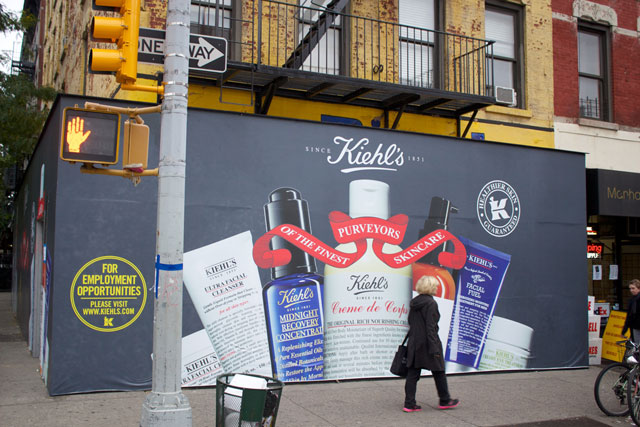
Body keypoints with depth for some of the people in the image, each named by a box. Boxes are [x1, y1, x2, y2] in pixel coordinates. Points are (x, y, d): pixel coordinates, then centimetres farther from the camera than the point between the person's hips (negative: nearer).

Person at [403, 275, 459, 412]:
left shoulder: (414, 302, 9)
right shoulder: (431, 303, -15)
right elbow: (430, 327, -19)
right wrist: (434, 349, -18)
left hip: (414, 344, 7)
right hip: (427, 343, -7)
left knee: (412, 373, 6)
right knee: (439, 371, 11)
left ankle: (409, 404, 5)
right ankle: (445, 401, 24)